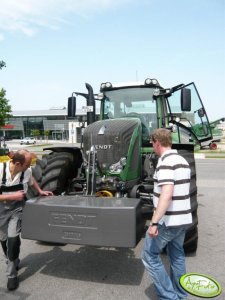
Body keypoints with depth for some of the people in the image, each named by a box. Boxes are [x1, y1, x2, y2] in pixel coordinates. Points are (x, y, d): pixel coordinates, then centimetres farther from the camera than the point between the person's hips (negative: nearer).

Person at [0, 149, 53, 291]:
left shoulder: (27, 171, -16)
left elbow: (31, 179, 10)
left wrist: (40, 191, 5)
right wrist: (13, 196, -29)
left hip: (17, 208, 0)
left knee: (13, 238, -12)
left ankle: (12, 275, 5)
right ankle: (13, 263, 40)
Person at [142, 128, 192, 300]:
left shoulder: (165, 162, -19)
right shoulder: (182, 161, 10)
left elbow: (167, 194, -30)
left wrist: (154, 222, -30)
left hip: (168, 220, -9)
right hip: (183, 218, 9)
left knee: (150, 256, 5)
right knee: (177, 255, 21)